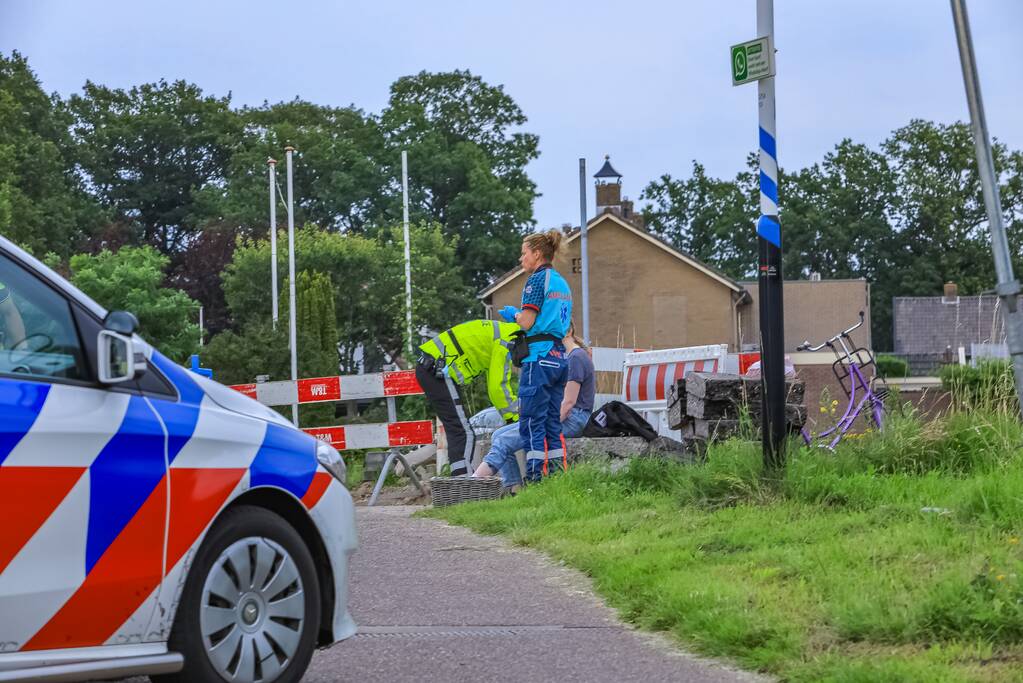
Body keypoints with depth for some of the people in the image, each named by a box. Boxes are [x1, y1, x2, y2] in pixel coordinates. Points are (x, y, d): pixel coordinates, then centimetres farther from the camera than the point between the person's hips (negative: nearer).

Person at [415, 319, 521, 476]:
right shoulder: (508, 341, -12)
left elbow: (496, 383, 24)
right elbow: (497, 388, -15)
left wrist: (515, 412, 18)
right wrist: (513, 418, -3)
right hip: (436, 370, -11)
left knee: (458, 431, 14)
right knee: (463, 433, -12)